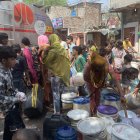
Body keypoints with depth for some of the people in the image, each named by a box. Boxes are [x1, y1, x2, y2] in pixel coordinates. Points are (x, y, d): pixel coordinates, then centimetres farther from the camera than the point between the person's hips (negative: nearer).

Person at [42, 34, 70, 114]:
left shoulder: (52, 51, -15)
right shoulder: (64, 50, 4)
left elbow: (45, 62, -5)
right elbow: (67, 62, 10)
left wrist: (45, 52, 3)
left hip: (55, 75, -6)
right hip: (64, 74, 7)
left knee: (56, 95, 2)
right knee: (61, 94, 18)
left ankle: (57, 112, 8)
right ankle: (61, 110, 30)